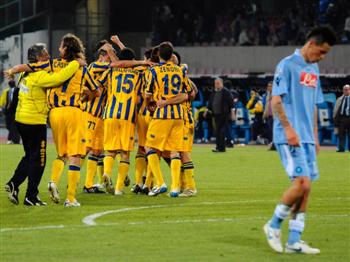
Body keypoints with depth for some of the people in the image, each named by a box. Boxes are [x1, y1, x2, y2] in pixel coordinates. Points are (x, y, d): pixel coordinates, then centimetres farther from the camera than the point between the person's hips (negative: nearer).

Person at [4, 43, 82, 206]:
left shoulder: (26, 74, 9)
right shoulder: (39, 76, -18)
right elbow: (59, 78, -31)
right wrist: (76, 64, -21)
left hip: (21, 119, 8)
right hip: (35, 121, -8)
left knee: (29, 156, 22)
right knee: (38, 159, 2)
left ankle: (14, 184, 10)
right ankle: (31, 196, 6)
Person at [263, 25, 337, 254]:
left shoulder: (314, 70, 18)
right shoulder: (288, 65, -7)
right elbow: (276, 100, -12)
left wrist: (315, 136, 19)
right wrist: (288, 128, -19)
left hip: (306, 138, 8)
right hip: (289, 137, -8)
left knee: (305, 188, 3)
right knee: (302, 182, -17)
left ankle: (294, 241, 6)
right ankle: (274, 225, 2)